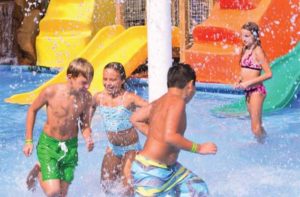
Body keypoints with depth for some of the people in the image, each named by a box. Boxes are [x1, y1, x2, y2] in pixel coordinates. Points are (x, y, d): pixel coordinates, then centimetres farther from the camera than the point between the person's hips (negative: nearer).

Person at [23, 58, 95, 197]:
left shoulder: (86, 97, -10)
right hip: (48, 144, -4)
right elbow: (32, 110, -3)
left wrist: (88, 138, -19)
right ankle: (39, 171, 17)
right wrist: (28, 141, -2)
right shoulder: (51, 92, -20)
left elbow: (85, 124, 4)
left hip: (71, 146, 4)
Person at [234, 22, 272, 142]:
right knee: (257, 125, 17)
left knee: (255, 128, -8)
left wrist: (248, 82, -19)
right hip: (248, 91, 8)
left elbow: (268, 74, -17)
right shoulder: (245, 49, 10)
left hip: (256, 91, -8)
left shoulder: (257, 51, -13)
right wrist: (239, 81, 3)